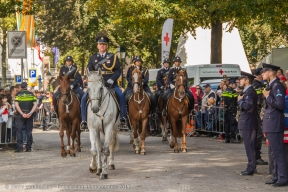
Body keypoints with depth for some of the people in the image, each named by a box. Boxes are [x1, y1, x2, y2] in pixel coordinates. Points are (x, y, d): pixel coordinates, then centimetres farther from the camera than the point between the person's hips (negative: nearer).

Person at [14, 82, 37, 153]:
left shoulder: (18, 94, 0)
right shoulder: (31, 94, 6)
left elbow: (16, 105, -11)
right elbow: (35, 105, -3)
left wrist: (22, 114, -14)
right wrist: (30, 113, -8)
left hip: (20, 115, -2)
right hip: (29, 115, 2)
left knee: (19, 131, 1)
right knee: (29, 131, 8)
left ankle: (19, 148, -5)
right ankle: (28, 148, 8)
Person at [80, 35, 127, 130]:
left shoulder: (113, 57, 9)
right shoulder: (93, 58, 14)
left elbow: (118, 70, 3)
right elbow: (89, 71, 12)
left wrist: (112, 79, -14)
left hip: (111, 83, -2)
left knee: (121, 95, -28)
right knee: (84, 98, -15)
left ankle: (123, 117, -19)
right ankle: (84, 120, -7)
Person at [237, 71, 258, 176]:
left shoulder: (249, 91, -16)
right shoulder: (248, 91, 17)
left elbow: (247, 106, -28)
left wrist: (240, 100, -13)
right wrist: (241, 100, 3)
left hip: (248, 124, -11)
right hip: (248, 123, 11)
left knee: (250, 146, -7)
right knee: (250, 146, 14)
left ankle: (251, 168, -4)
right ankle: (252, 167, 20)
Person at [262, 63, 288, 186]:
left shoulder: (277, 86, -14)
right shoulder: (271, 86, 16)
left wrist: (267, 97, -16)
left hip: (275, 124, -10)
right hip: (270, 125, 10)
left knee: (278, 152, -8)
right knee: (274, 152, 14)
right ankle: (276, 176, 20)